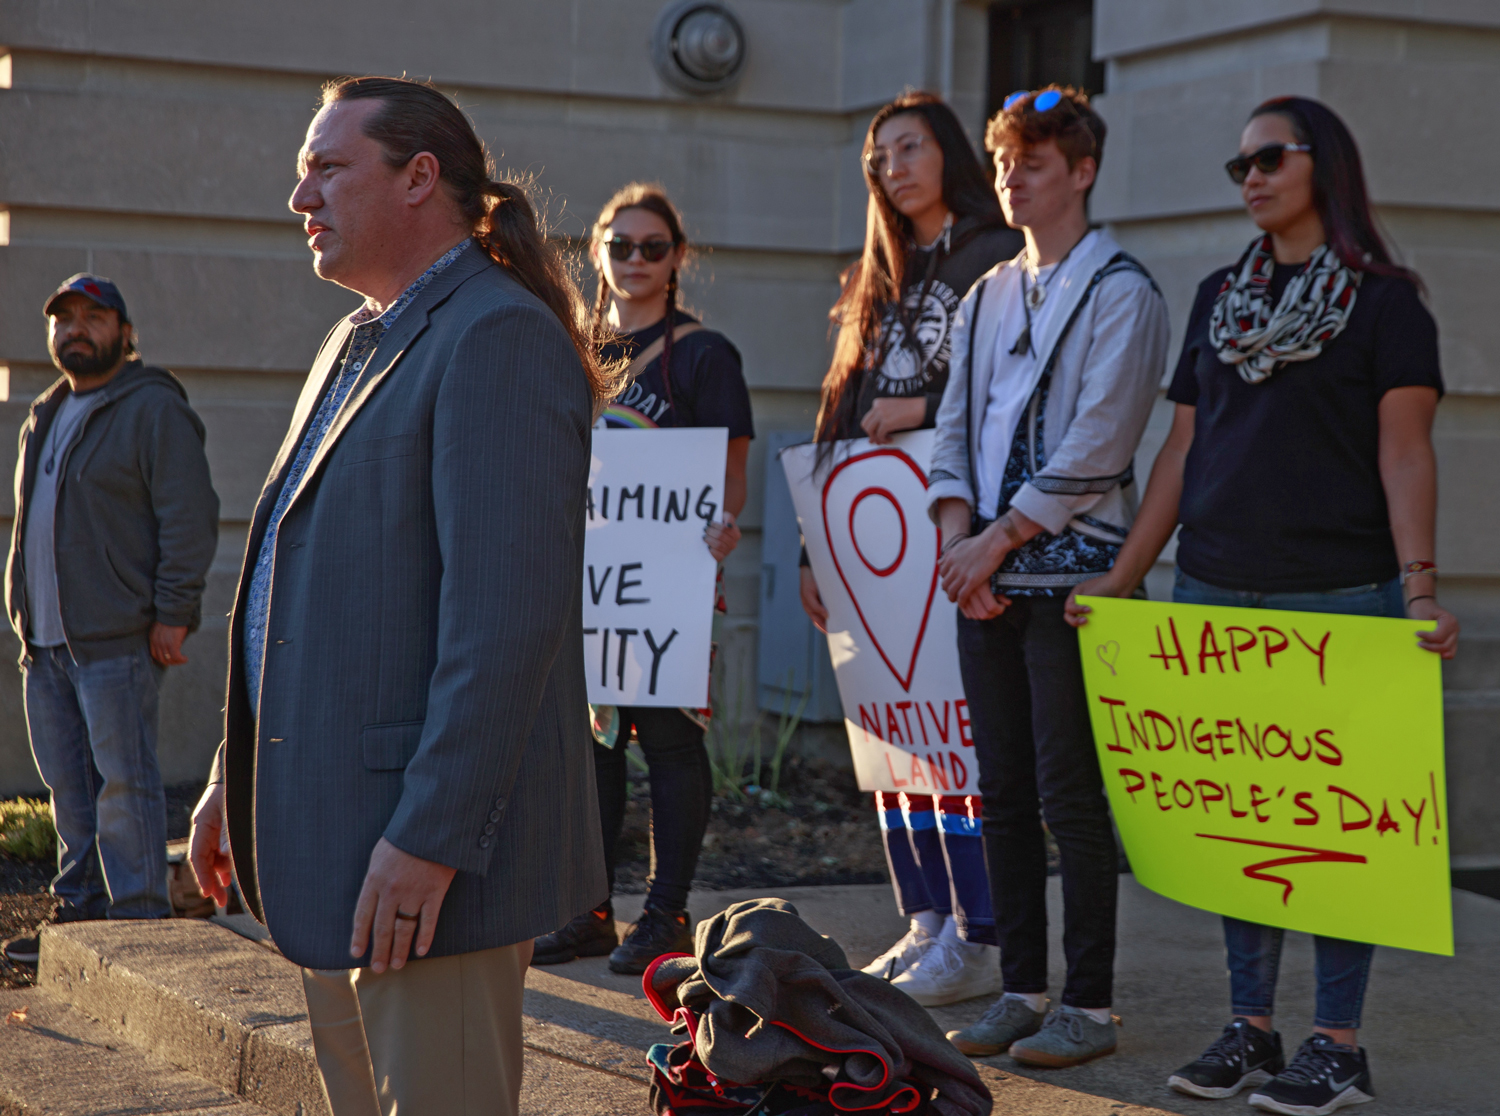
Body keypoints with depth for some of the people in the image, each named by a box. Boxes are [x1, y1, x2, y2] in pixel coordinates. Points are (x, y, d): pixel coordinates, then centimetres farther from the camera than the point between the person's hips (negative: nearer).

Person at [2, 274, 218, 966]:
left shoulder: (153, 409, -6)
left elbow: (190, 516, -12)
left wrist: (172, 613, -17)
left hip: (117, 642, -8)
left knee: (122, 782, -7)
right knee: (69, 786, 10)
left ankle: (138, 923, -3)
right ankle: (82, 911, 17)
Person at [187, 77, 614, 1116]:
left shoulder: (500, 339, -14)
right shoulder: (358, 343, 19)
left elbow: (507, 618, -22)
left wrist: (430, 839, -25)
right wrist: (238, 777, 22)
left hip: (434, 847, -10)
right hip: (331, 837, 10)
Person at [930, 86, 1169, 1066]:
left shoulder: (1121, 294, -4)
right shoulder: (988, 297, 17)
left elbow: (1095, 445, -12)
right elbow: (955, 425, 14)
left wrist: (998, 541, -12)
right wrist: (958, 536, -2)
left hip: (1071, 571, -6)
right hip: (988, 576, 7)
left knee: (1072, 797, -5)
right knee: (1005, 792, 9)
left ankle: (1090, 1005, 3)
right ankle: (1023, 991, 17)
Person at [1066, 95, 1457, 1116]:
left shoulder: (1383, 299, 0)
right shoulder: (1221, 298, 15)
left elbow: (1405, 453, -6)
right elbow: (1182, 449, 16)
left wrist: (1420, 587, -18)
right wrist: (1122, 578, 12)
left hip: (1337, 601, -5)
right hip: (1216, 598, 5)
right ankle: (1250, 1030, 16)